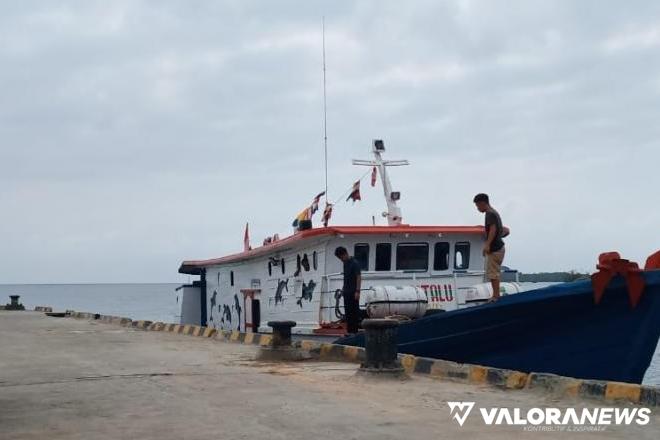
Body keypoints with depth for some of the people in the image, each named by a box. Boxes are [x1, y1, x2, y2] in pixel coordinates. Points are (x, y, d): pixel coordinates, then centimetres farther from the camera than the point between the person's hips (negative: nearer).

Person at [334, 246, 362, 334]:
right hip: (346, 292, 9)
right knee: (347, 312, 10)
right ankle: (349, 331, 15)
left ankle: (355, 331, -4)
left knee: (355, 311, -5)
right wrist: (343, 288, 19)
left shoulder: (354, 263, -13)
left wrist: (357, 291, -20)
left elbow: (359, 277, -15)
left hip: (353, 292, -9)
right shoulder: (345, 263, 13)